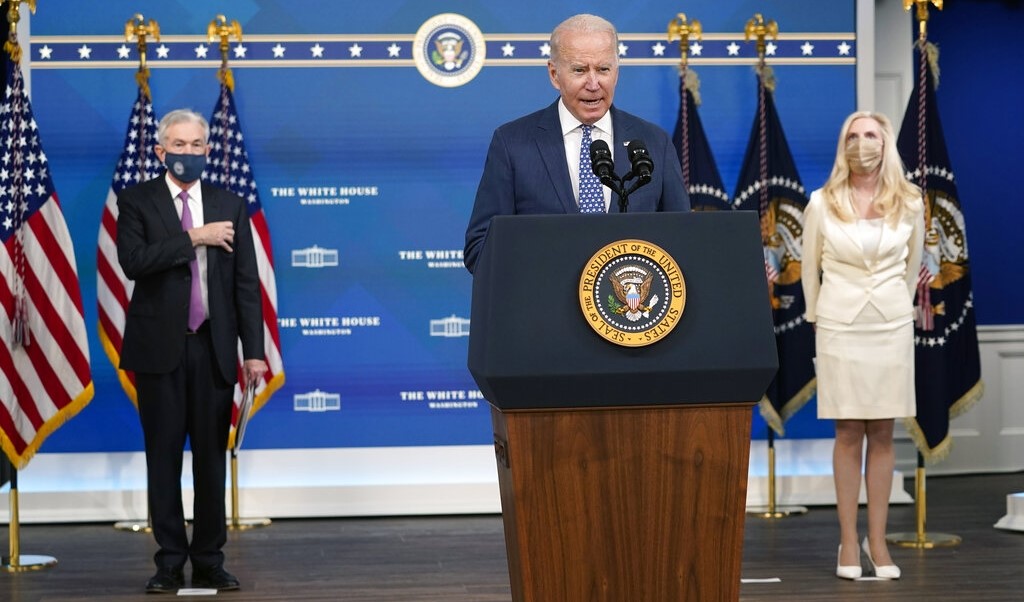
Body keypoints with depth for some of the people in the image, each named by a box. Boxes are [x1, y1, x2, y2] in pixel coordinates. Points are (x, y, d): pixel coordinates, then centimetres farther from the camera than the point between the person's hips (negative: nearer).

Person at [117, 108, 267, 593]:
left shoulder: (230, 206, 9)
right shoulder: (136, 202, 3)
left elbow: (246, 284, 6)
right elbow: (133, 261, -14)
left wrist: (254, 350, -1)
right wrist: (193, 238, -14)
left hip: (214, 348, 2)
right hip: (159, 348, -2)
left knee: (212, 456, 4)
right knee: (164, 455, 3)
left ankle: (209, 561, 12)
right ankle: (170, 561, 11)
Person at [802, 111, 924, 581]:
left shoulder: (909, 203, 2)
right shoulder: (822, 203, -2)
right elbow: (809, 268, 8)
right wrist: (817, 317, 14)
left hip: (892, 327, 1)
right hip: (840, 327, -1)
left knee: (883, 434, 5)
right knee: (848, 434, 1)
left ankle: (877, 539, 11)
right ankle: (849, 541, 6)